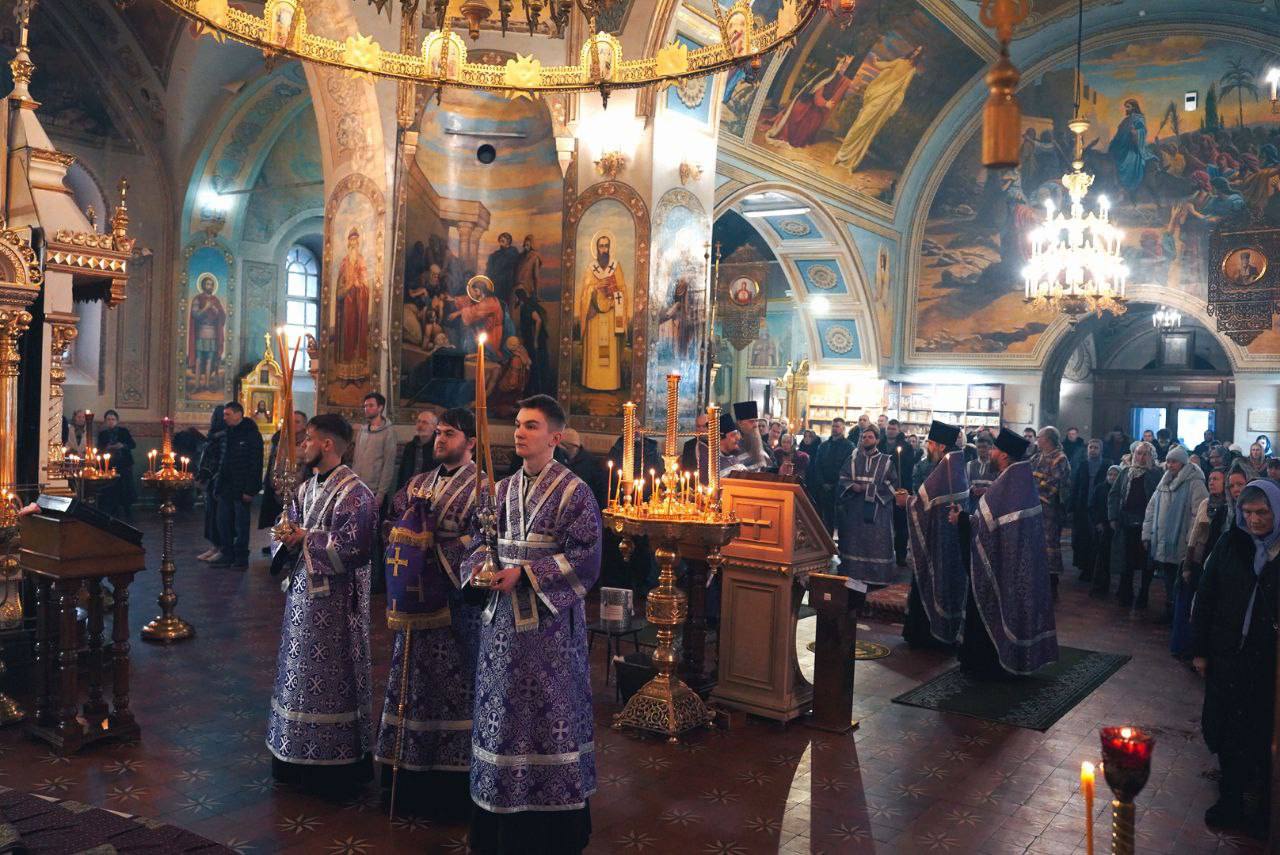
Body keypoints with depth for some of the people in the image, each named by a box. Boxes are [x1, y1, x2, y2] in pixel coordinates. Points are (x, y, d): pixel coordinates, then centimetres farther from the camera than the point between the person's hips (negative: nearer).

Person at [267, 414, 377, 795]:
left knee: (330, 680, 1)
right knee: (299, 674, 15)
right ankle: (299, 758, 29)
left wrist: (305, 539, -14)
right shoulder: (306, 488, 11)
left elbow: (352, 549, -21)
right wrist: (287, 540, -8)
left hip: (334, 602, -8)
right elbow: (290, 532, 15)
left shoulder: (354, 493, -15)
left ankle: (335, 765, 14)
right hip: (302, 593, 8)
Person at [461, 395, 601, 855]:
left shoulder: (574, 492, -9)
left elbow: (585, 558, -14)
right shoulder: (502, 489, 9)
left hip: (549, 625, -6)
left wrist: (524, 573, -19)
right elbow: (483, 542, 14)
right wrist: (479, 564, -9)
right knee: (500, 715, 13)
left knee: (550, 718, 2)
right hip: (502, 618, 6)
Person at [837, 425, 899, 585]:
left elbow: (893, 484, -2)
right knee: (854, 540, 4)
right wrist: (852, 486, -13)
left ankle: (877, 576, 2)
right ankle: (852, 571, 13)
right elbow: (843, 479, 8)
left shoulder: (886, 461, 3)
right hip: (854, 509, 3)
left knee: (876, 542, -4)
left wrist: (872, 489, -12)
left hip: (877, 509, -2)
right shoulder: (853, 459, 11)